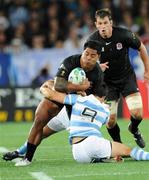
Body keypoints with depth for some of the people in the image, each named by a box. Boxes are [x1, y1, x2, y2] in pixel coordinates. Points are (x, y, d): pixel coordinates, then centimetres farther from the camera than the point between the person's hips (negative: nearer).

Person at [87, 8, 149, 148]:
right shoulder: (92, 40, -17)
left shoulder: (124, 35, -20)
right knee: (110, 119, -9)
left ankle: (134, 129, 21)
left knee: (137, 113, -16)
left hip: (127, 77, 0)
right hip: (107, 82, 1)